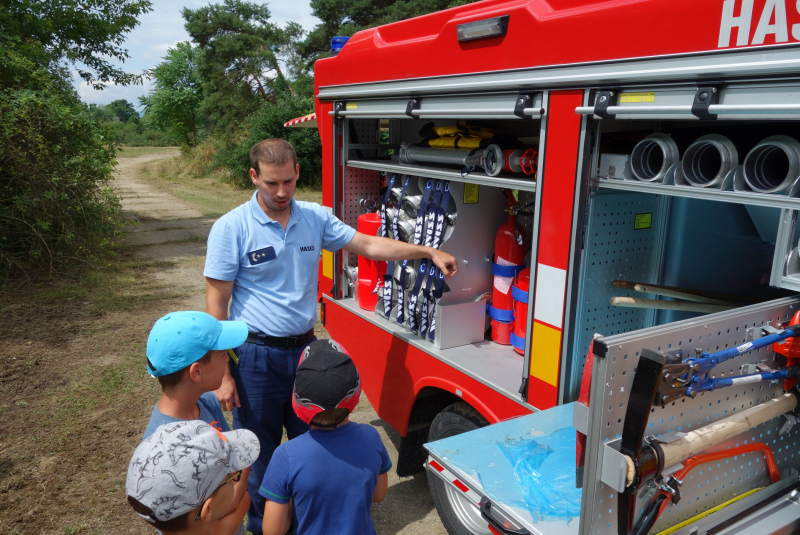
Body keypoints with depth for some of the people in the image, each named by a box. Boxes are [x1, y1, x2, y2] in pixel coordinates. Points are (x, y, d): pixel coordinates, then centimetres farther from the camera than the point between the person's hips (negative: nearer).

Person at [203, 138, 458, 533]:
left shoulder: (315, 218, 0)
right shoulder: (231, 228, -13)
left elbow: (368, 245, 4)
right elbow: (216, 305, -12)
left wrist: (429, 252, -3)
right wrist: (221, 375, -14)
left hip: (305, 348, 4)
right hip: (257, 356, -4)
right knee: (259, 454, 13)